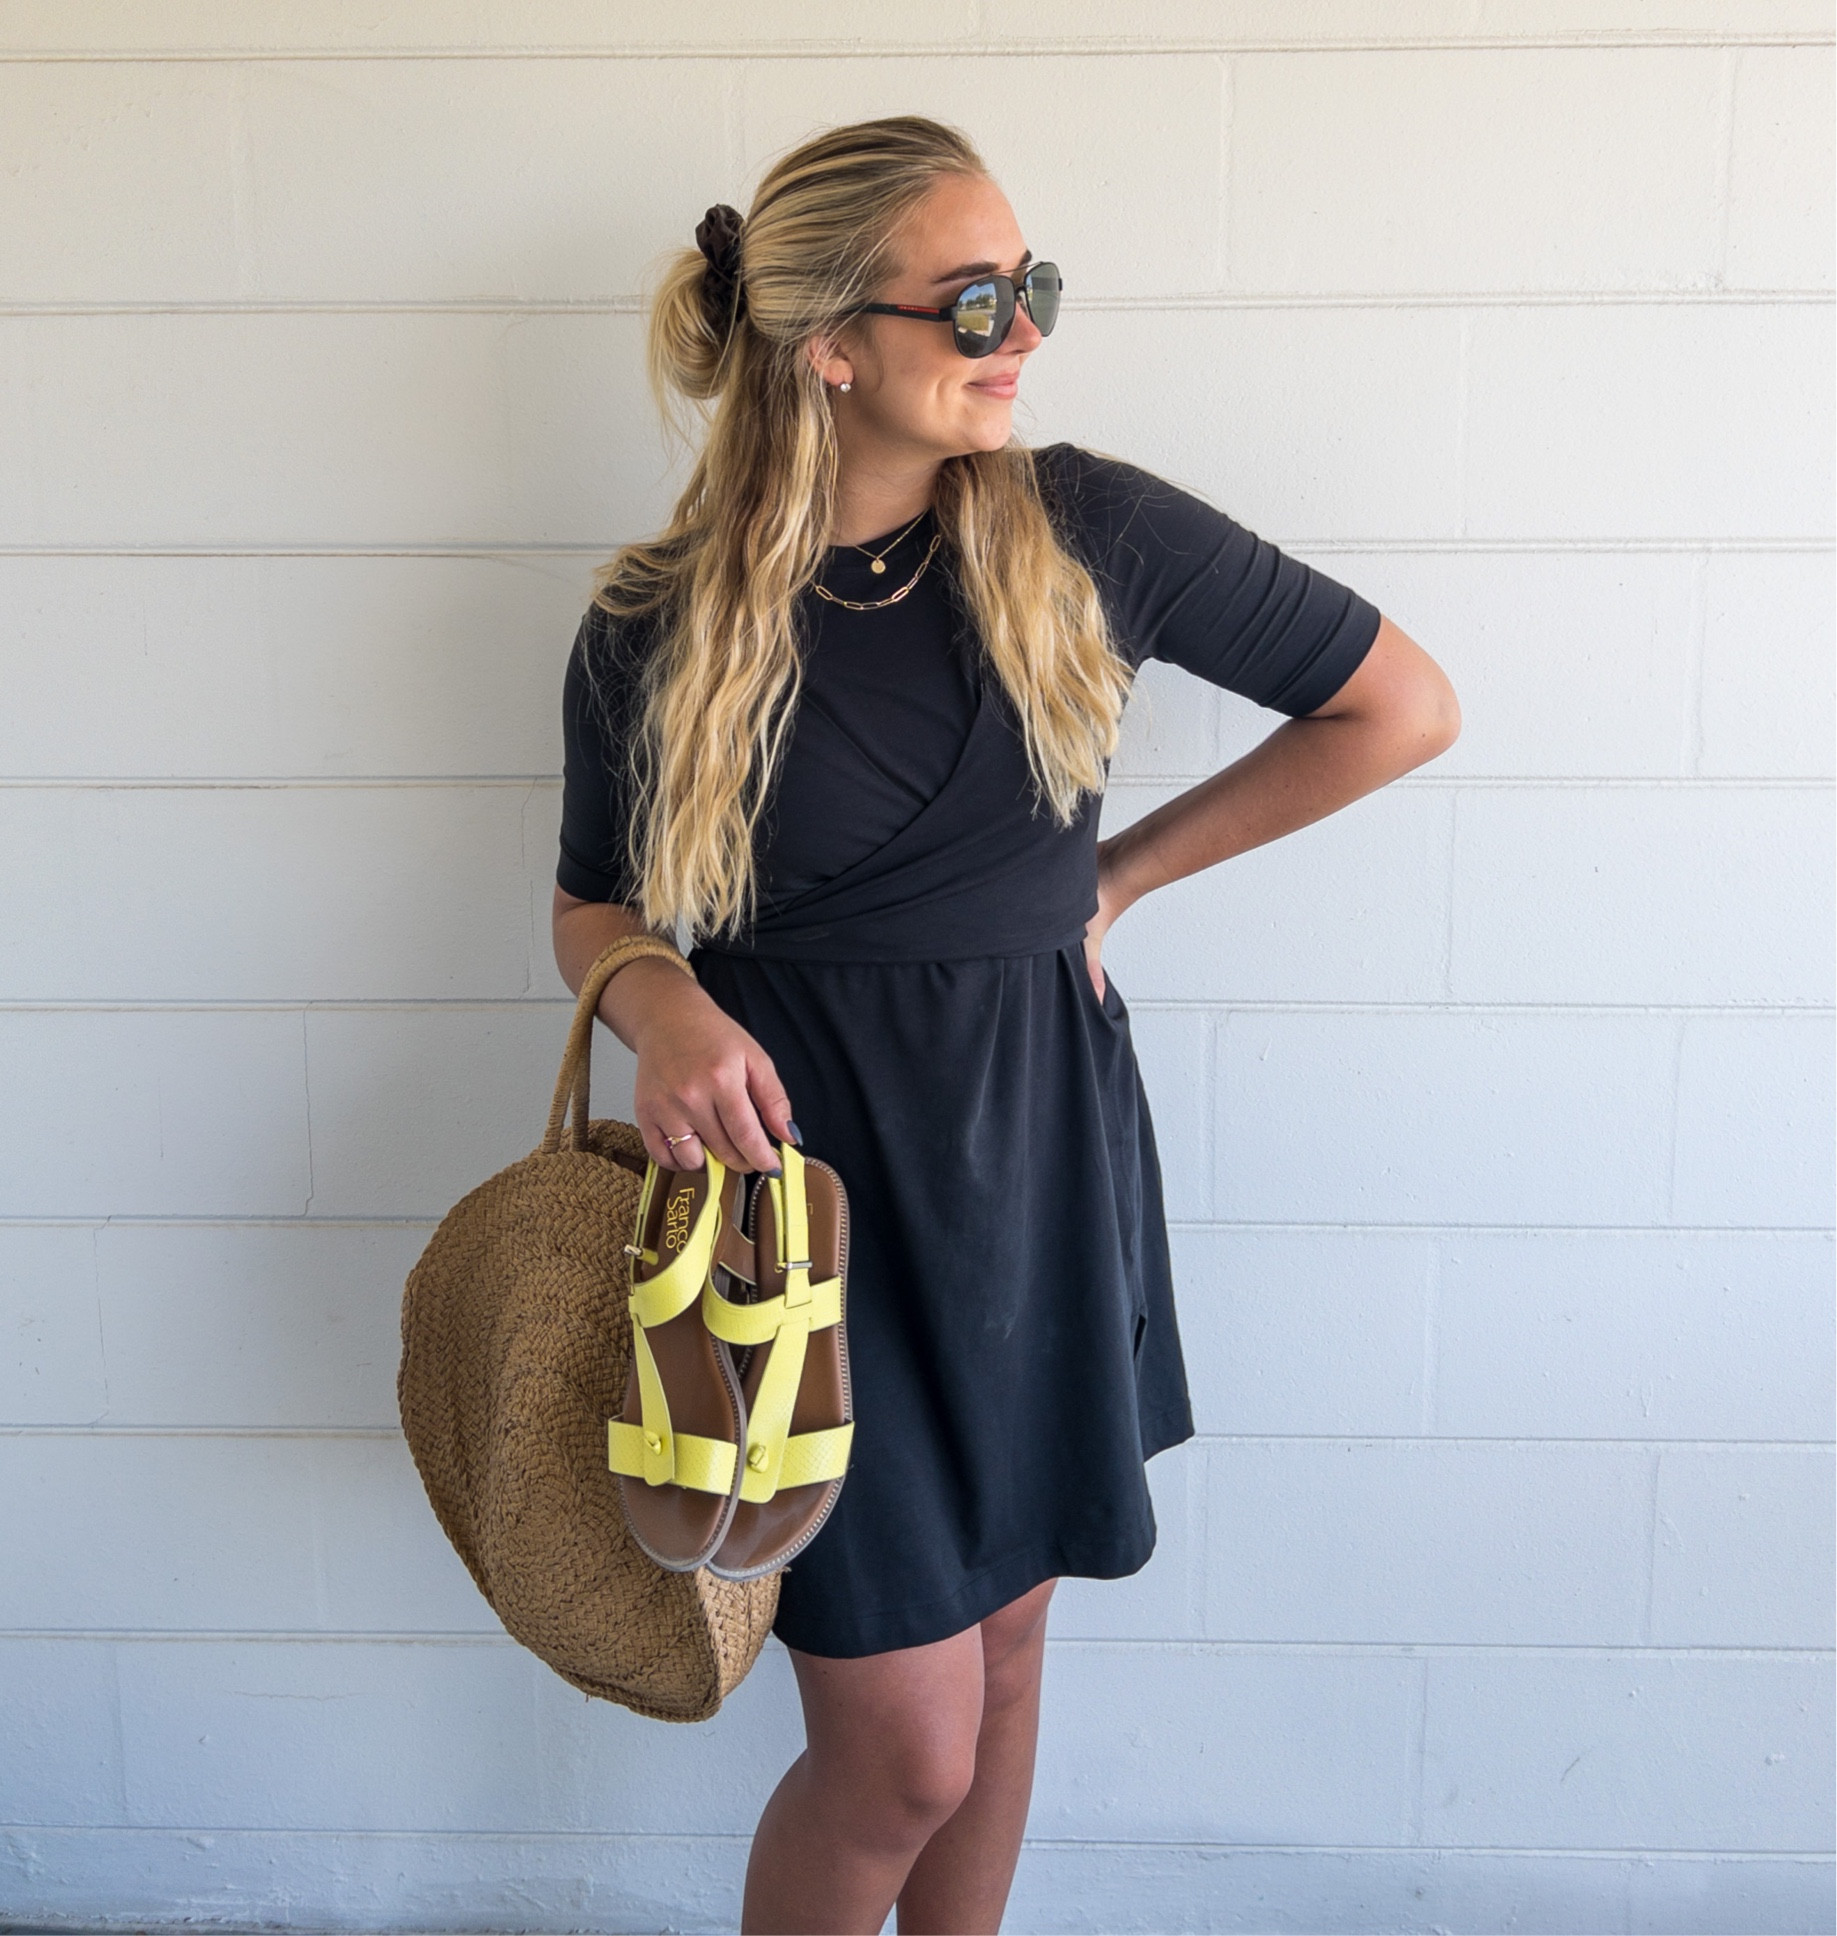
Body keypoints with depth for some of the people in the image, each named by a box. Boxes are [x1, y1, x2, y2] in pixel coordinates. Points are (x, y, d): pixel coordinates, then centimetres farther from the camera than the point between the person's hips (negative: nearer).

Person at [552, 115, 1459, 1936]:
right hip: (814, 1180, -2)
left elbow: (1404, 707, 1)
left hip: (1043, 1165, 3)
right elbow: (595, 906, 7)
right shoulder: (653, 629, -8)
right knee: (904, 1754, 2)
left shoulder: (1085, 528, -7)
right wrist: (661, 1005, -17)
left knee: (1000, 1663, 19)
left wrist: (1119, 874, 1)